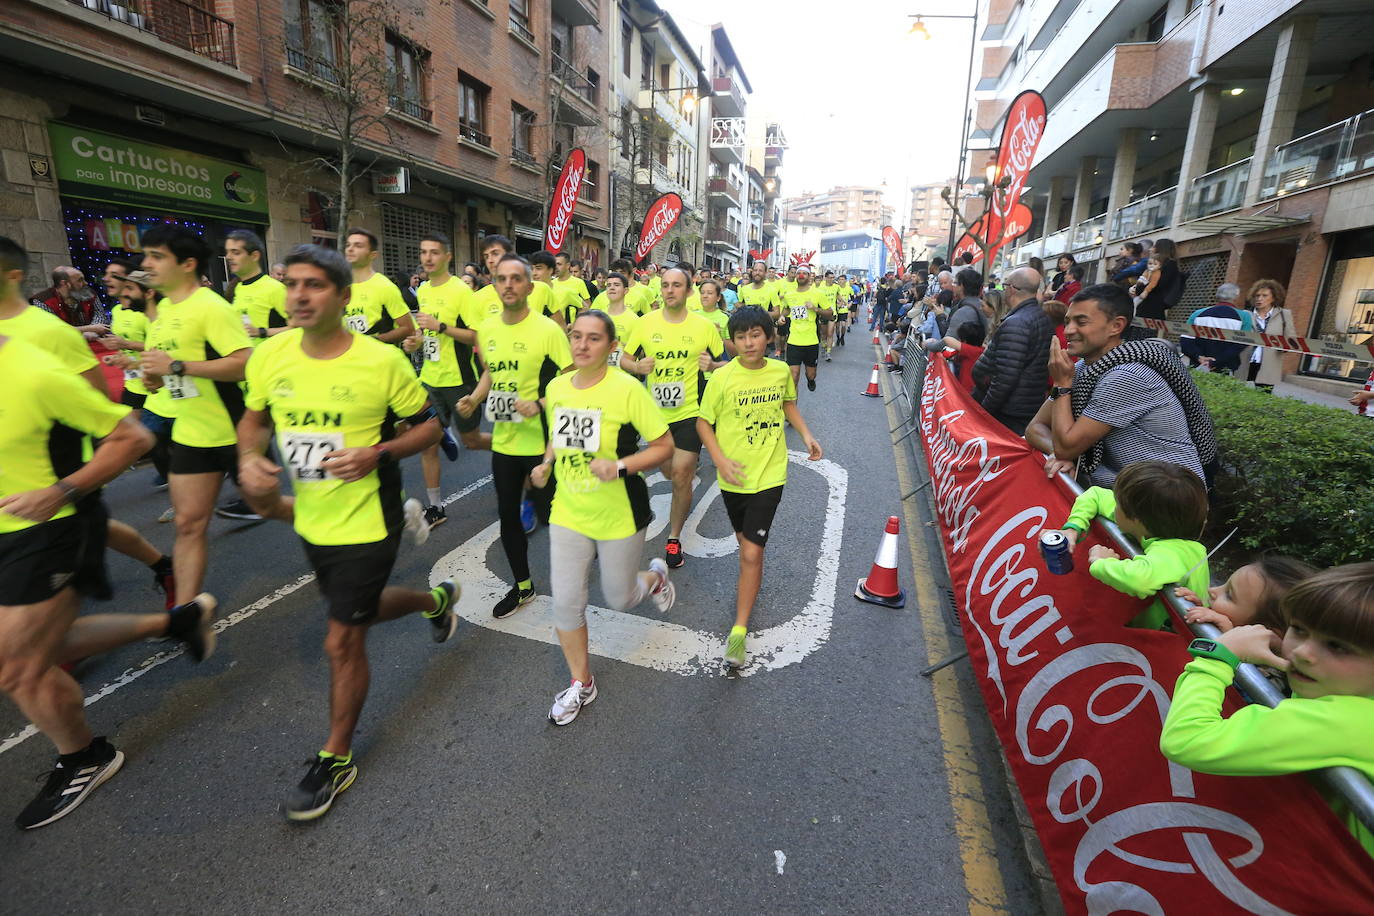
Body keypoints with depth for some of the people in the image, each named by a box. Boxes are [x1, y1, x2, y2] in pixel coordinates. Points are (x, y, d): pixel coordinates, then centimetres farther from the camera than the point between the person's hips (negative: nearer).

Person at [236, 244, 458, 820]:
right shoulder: (269, 356, -4)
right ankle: (436, 599, 57)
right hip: (312, 521, 6)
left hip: (365, 523, -6)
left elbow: (428, 426, -8)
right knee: (359, 611, 26)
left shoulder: (382, 361, -18)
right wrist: (249, 459, -8)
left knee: (342, 642, 3)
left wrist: (378, 454, -24)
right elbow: (253, 417, 12)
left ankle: (336, 760, 27)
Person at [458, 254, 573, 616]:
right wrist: (475, 397, 4)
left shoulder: (548, 329, -14)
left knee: (548, 514, 4)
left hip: (541, 442, -6)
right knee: (508, 515, 14)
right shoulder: (486, 329, 4)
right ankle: (522, 585, 34)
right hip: (503, 441, 6)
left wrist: (540, 404, -26)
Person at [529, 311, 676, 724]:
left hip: (619, 516, -4)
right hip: (568, 513, 4)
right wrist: (545, 464, -2)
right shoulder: (556, 387, -1)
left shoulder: (626, 389, -18)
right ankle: (581, 682, 28)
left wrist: (620, 465, -28)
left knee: (618, 599, 13)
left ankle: (655, 575, 49)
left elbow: (663, 446, -14)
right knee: (566, 603, 4)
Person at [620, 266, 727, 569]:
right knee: (669, 471, 19)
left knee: (680, 475, -8)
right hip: (656, 410, 3)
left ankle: (674, 538, 11)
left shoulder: (704, 326, -6)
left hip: (690, 410, -3)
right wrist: (637, 366, -17)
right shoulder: (646, 323, -3)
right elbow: (624, 359, 5)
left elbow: (724, 363, 4)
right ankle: (691, 467, 58)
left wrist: (711, 365, -19)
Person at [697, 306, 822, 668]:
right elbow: (703, 422, -5)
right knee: (745, 538, 23)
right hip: (733, 476, 1)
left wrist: (806, 435, 5)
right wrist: (720, 460, -17)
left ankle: (739, 631, 4)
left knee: (751, 553, -7)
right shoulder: (722, 378, -12)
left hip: (769, 475, -1)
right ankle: (751, 577, 56)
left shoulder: (781, 371, -4)